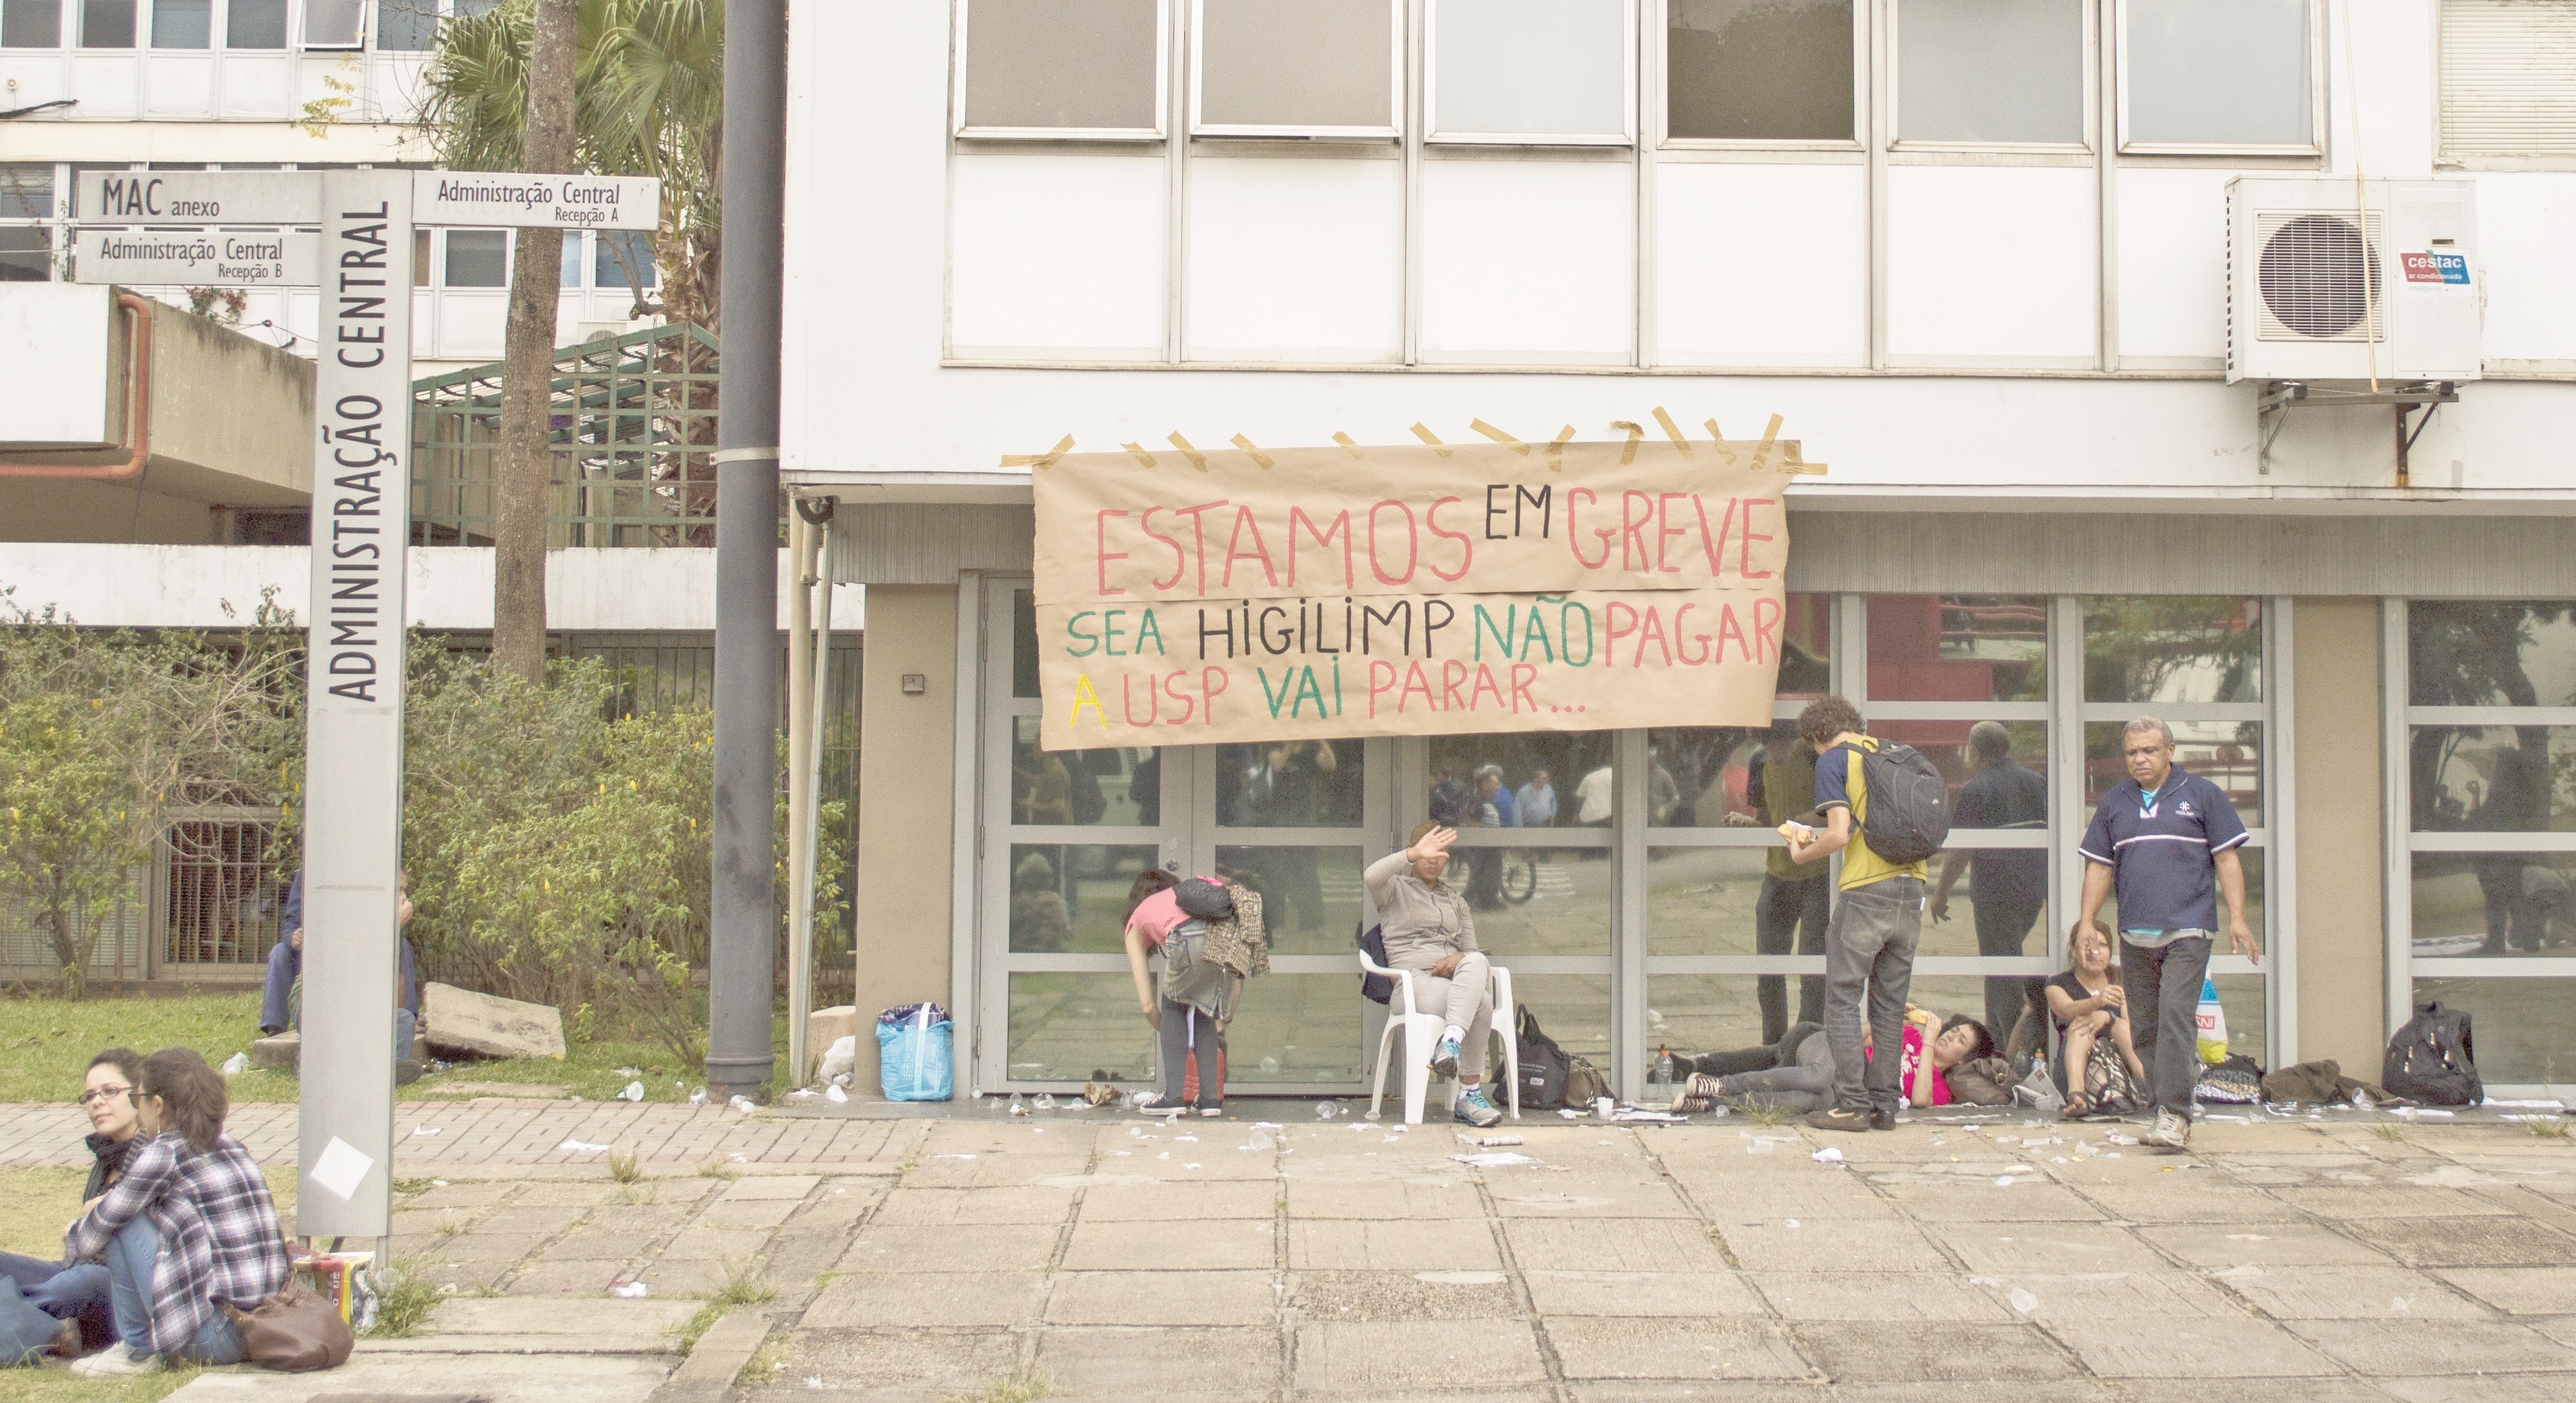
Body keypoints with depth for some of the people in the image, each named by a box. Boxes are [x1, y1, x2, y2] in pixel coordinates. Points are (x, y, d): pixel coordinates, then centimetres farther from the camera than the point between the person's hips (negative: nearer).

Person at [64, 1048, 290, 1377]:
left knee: (123, 1224, -2)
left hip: (218, 1341, -8)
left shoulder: (164, 1152, -9)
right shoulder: (229, 1145, 12)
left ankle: (138, 1350, 8)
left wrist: (75, 1231, 21)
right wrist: (107, 1204, 24)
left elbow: (91, 1241, 0)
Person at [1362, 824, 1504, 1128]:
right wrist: (1415, 853, -23)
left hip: (1454, 976, 5)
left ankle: (1450, 1043, -43)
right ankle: (1470, 1094, -34)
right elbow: (1371, 877, -13)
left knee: (1476, 962, -35)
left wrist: (1459, 960, -5)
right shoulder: (1396, 889, 13)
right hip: (1415, 978, -5)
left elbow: (1472, 950, 20)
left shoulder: (1455, 900, 28)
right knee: (1481, 1003, -33)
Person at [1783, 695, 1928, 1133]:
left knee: (1842, 999, 2)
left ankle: (1852, 1104, -1)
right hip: (1911, 888, 7)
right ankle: (1885, 1104, 11)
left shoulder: (1833, 761, -4)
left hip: (1866, 891, -6)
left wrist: (1803, 853, 6)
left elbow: (1840, 835, -14)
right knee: (1890, 1004, 10)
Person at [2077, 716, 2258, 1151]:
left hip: (2187, 931, -4)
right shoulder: (2115, 803, 15)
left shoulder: (2202, 795, 5)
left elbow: (2227, 859, 3)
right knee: (2144, 1028, 5)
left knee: (2175, 1014, -16)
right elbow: (2100, 867, 16)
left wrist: (2237, 918, -5)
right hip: (2135, 936, 5)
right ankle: (2164, 1112, 13)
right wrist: (2086, 922, 8)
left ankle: (2176, 1115, -15)